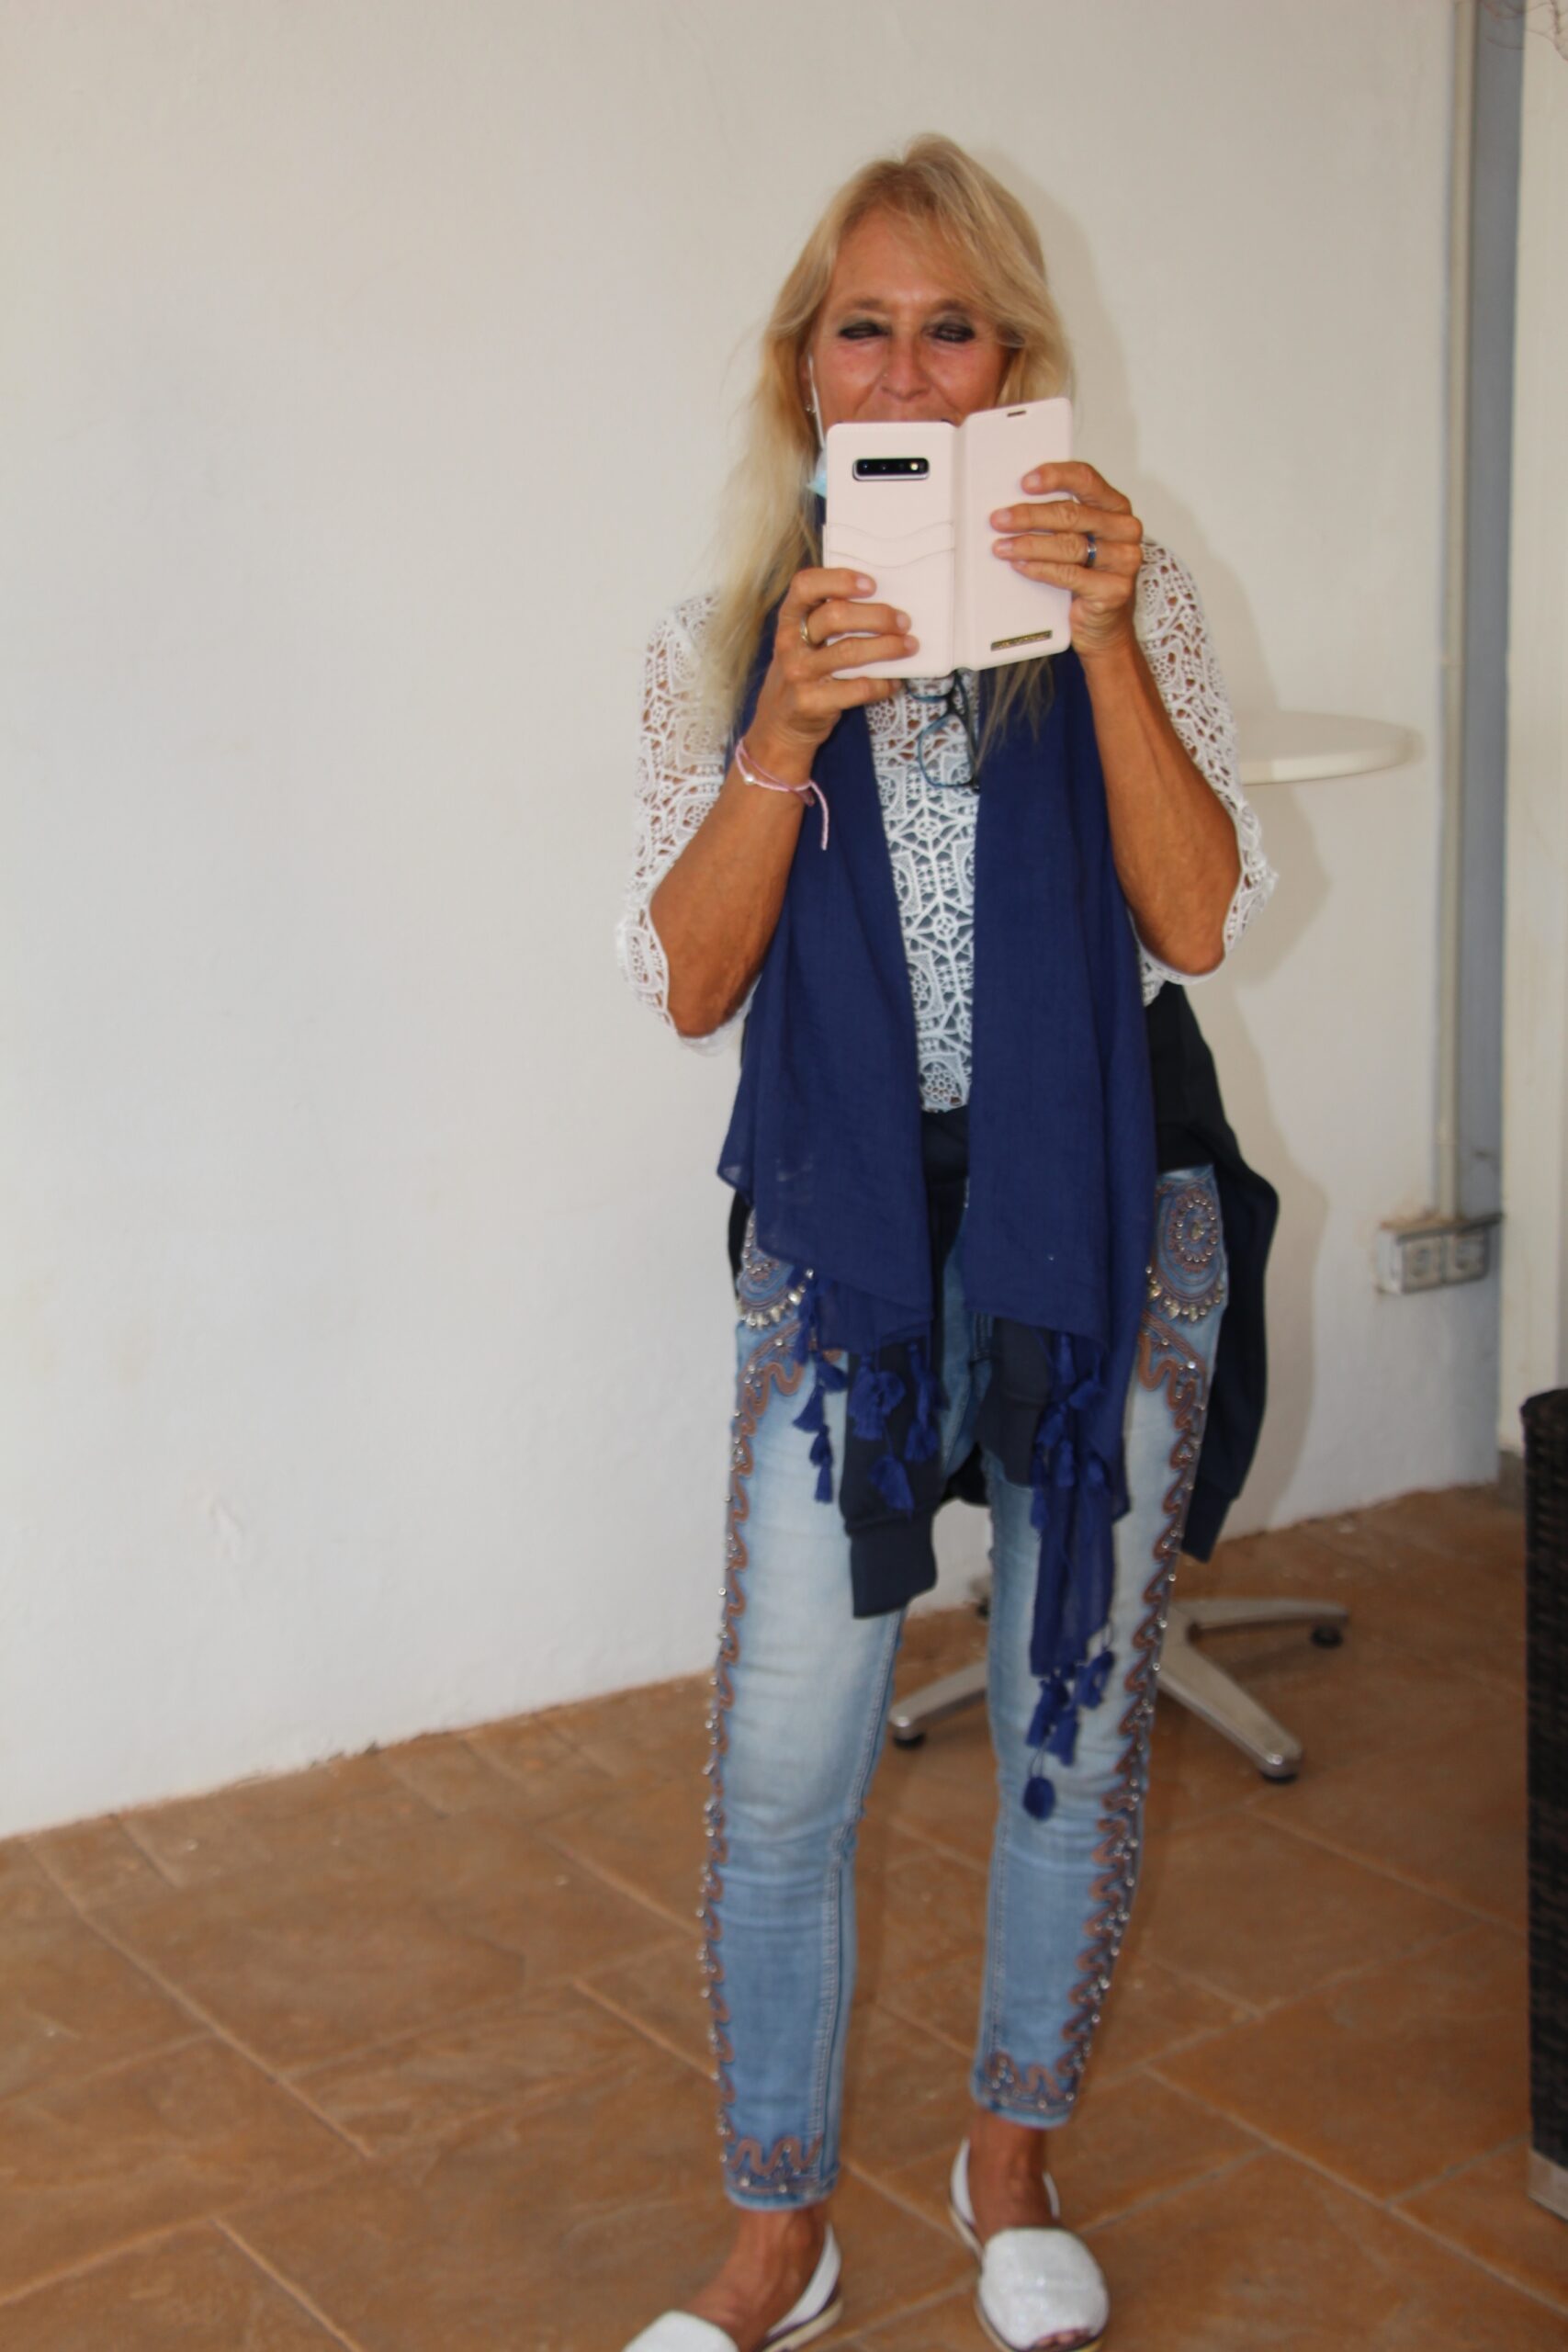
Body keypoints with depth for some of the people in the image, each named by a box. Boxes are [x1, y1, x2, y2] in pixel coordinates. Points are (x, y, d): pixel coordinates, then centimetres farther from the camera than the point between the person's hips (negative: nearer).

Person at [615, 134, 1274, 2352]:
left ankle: (1015, 2156, 35)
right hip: (846, 1228, 0)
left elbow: (1200, 921, -9)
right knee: (783, 1764, -1)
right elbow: (688, 983, -6)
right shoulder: (723, 645, 2)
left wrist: (1108, 644, -19)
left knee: (1077, 1725, 11)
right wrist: (788, 724, -19)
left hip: (1104, 1213, 1)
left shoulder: (1126, 601, 1)